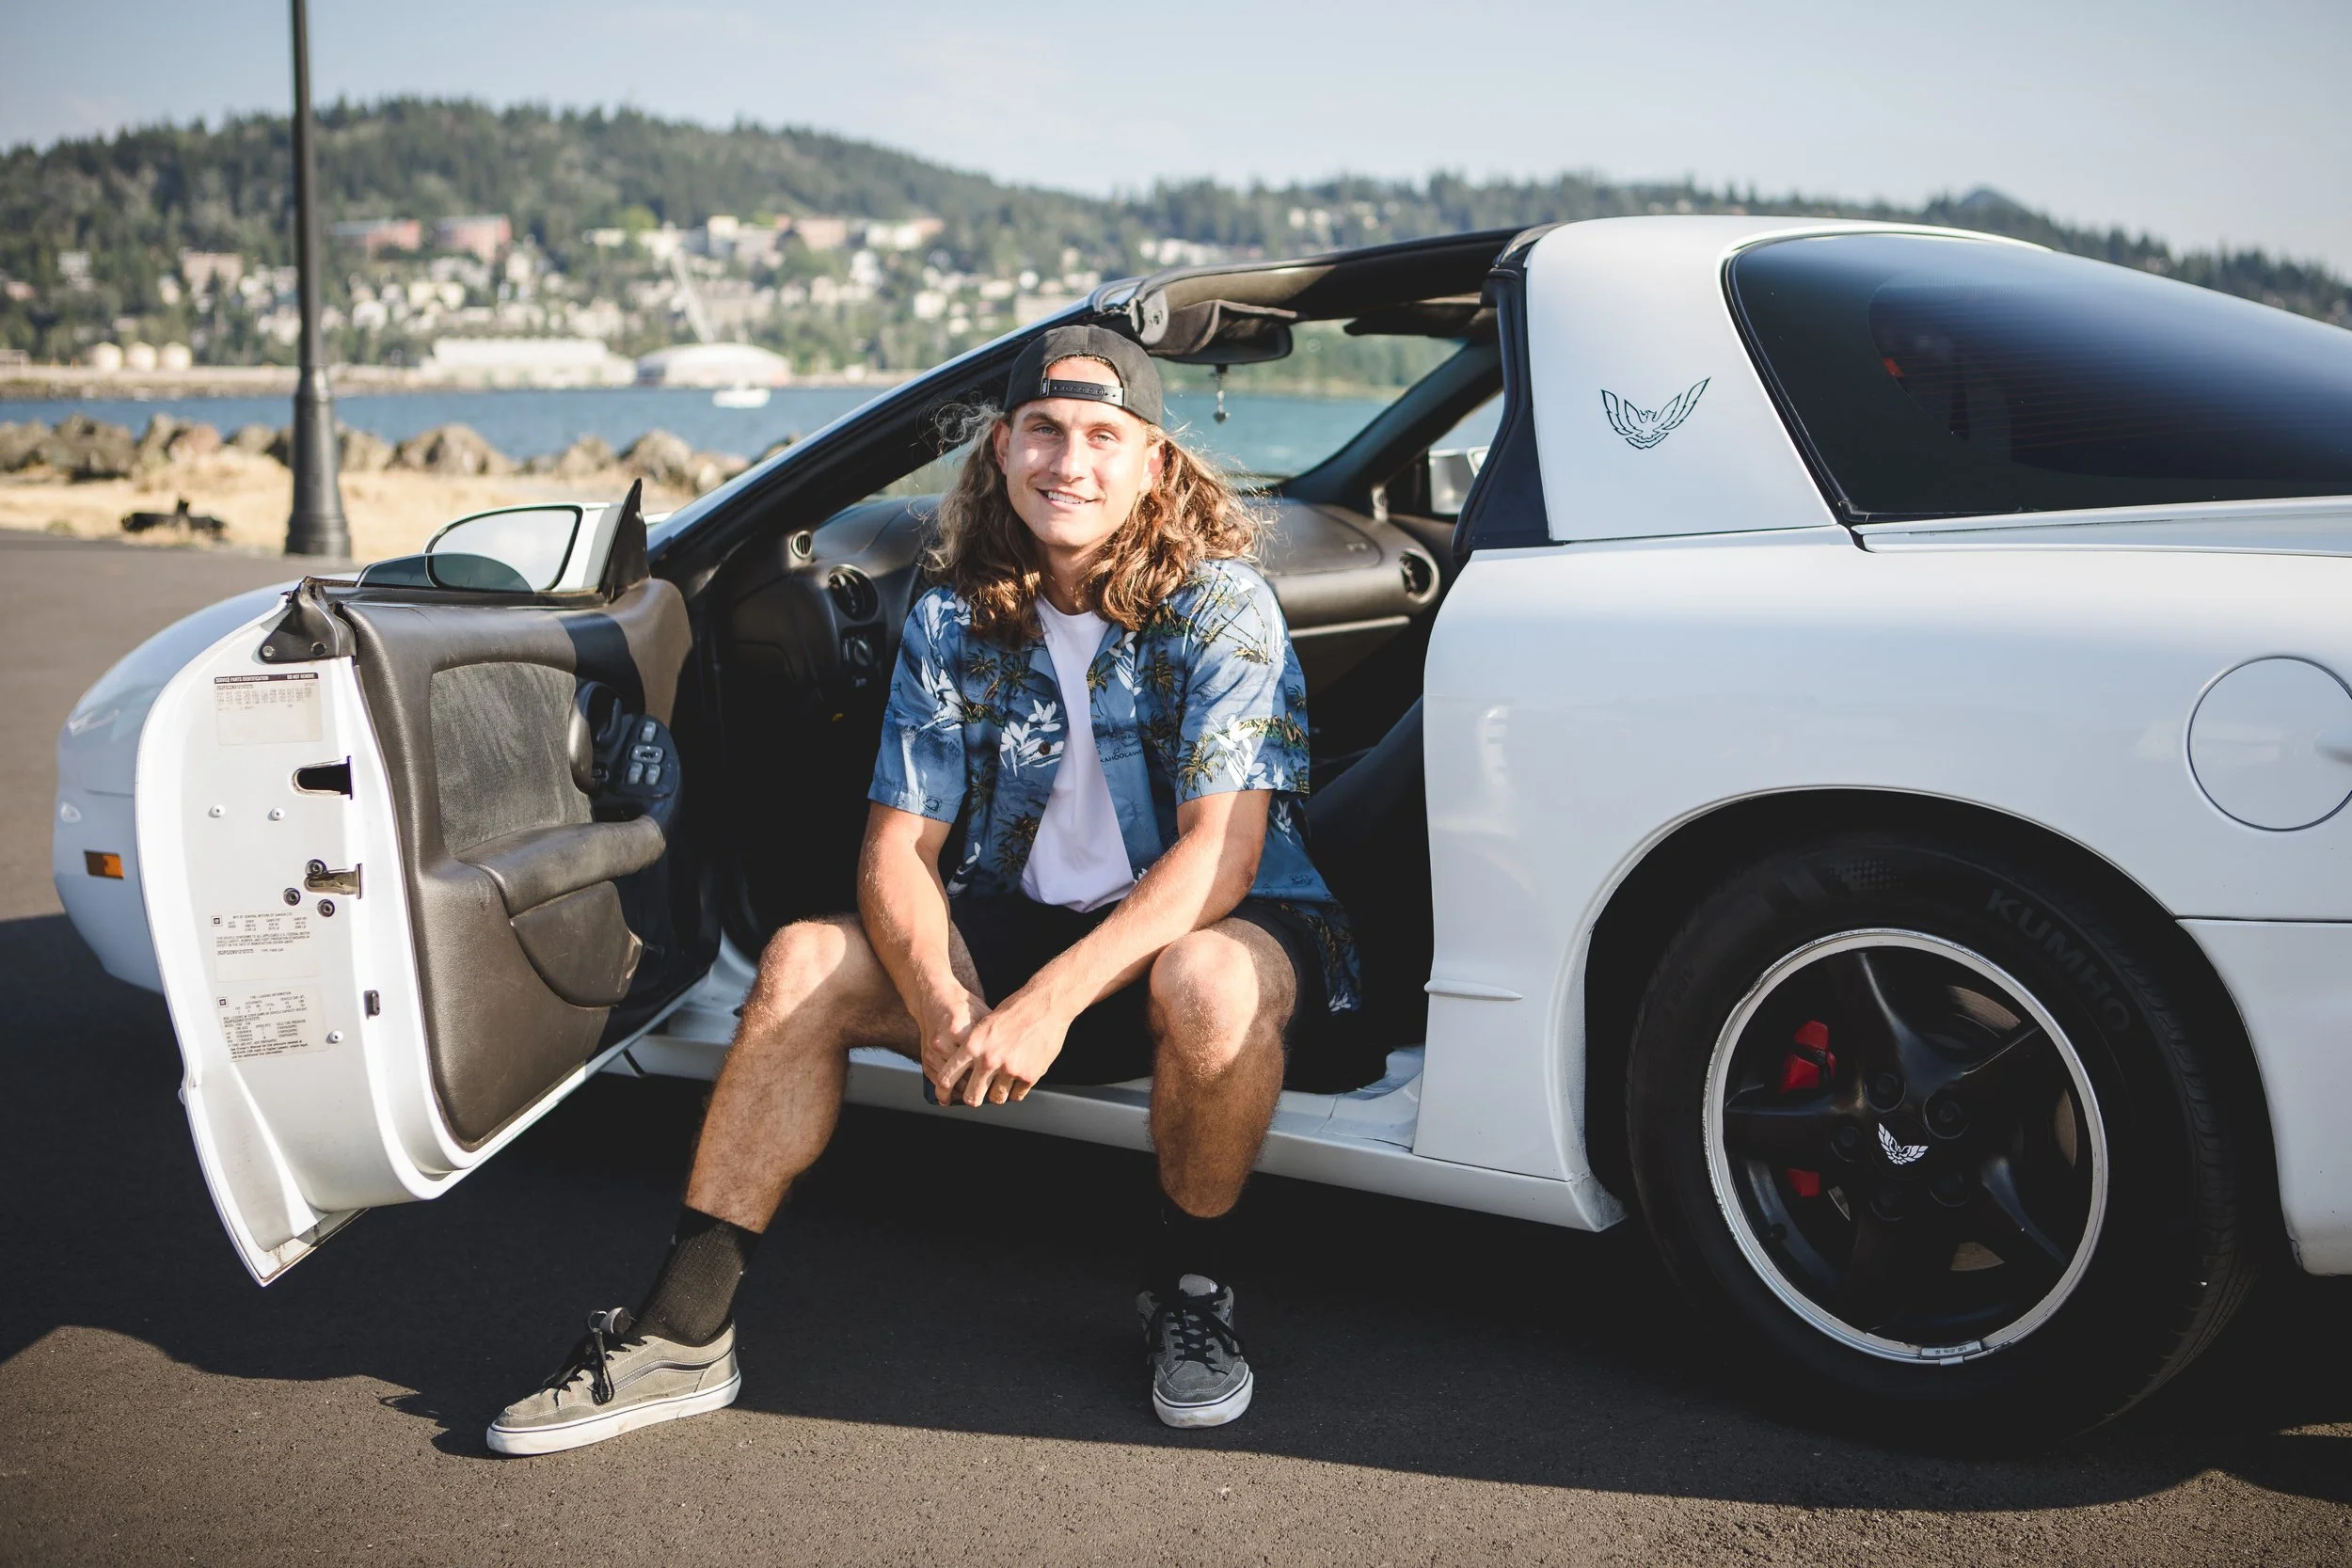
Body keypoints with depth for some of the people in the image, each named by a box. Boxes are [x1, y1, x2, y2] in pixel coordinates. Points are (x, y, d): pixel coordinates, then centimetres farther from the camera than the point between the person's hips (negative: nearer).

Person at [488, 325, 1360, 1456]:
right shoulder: (954, 620, -3)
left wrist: (1054, 996, -36)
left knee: (1206, 983, -39)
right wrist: (939, 1000, -26)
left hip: (1222, 927, -4)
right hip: (1028, 926, 5)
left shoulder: (1220, 604, -16)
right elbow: (898, 849, -5)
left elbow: (1220, 855, -24)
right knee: (805, 962, -14)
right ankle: (682, 1333, -9)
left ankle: (1191, 1287, -11)